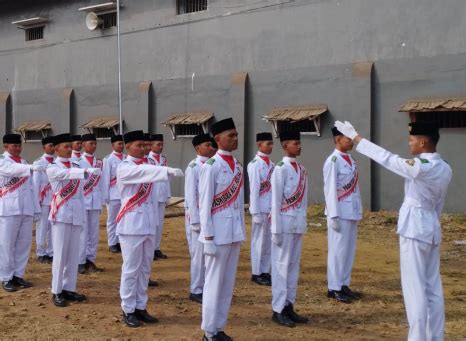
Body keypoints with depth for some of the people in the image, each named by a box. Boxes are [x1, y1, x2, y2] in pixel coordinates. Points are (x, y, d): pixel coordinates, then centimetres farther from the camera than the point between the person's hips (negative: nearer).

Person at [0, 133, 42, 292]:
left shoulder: (24, 163, 16)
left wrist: (36, 208, 8)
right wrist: (32, 167, -43)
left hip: (26, 209, 6)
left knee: (24, 244, 9)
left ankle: (18, 275, 19)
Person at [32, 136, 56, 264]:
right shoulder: (38, 162, -3)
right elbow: (35, 182, -4)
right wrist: (36, 199, -7)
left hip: (56, 200, 4)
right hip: (43, 200, -4)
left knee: (53, 227, 7)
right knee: (42, 227, 2)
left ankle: (51, 252, 15)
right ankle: (41, 253, 10)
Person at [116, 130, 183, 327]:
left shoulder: (145, 166, 13)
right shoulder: (124, 168, -10)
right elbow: (144, 172, -30)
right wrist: (169, 170, -41)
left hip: (147, 223, 7)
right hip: (131, 224, -7)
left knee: (145, 268, 11)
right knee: (131, 269, -2)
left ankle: (140, 308, 19)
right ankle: (128, 310, 7)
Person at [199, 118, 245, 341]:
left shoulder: (238, 165, 10)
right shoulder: (211, 166, -11)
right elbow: (204, 204, -13)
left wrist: (242, 232, 12)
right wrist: (208, 238, -15)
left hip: (234, 233, 7)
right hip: (218, 234, -7)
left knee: (229, 283, 12)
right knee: (214, 282, 2)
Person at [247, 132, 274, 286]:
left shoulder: (271, 164, 11)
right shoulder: (255, 164, -11)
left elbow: (274, 188, 10)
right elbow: (254, 189, -13)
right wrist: (256, 212, -15)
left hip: (272, 209, 7)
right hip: (261, 209, -7)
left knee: (269, 241, 11)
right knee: (259, 241, 2)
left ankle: (265, 271, 21)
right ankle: (256, 273, 11)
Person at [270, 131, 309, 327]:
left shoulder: (302, 169, 11)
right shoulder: (280, 169, -11)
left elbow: (303, 199, 14)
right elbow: (275, 201, -12)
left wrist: (303, 223, 11)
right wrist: (276, 230, -14)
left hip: (298, 224, 7)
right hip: (285, 224, -7)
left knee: (294, 266, 11)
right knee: (281, 266, -2)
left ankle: (289, 306, 19)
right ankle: (278, 310, 5)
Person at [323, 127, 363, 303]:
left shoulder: (351, 160, 11)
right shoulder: (333, 161, -13)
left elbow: (355, 187, 13)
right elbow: (330, 190, -15)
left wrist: (359, 211, 12)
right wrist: (334, 216, -18)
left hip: (352, 212, 8)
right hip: (340, 213, -8)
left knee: (349, 249, 12)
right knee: (338, 250, -2)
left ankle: (344, 285, 21)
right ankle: (334, 288, 6)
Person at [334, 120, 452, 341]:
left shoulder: (419, 166, -19)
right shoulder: (445, 169, 6)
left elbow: (385, 158, -13)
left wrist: (355, 137, -5)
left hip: (414, 228, -8)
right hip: (432, 227, 8)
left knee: (415, 288, -3)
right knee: (433, 289, 12)